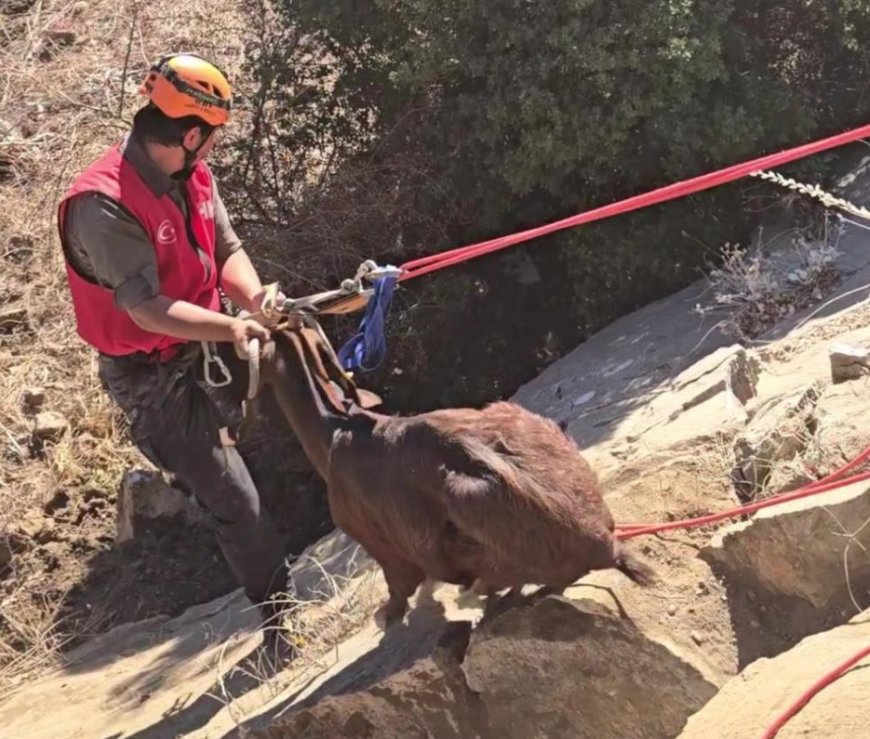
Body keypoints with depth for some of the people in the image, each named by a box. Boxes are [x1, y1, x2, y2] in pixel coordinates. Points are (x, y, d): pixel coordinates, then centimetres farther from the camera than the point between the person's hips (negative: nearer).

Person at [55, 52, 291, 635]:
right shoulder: (104, 205, -30)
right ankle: (281, 610, 13)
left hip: (207, 347, 7)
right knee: (235, 500, -2)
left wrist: (255, 296, -22)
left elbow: (227, 248, -2)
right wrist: (231, 327, -37)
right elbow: (146, 307, -30)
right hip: (154, 376, -7)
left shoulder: (192, 175, -4)